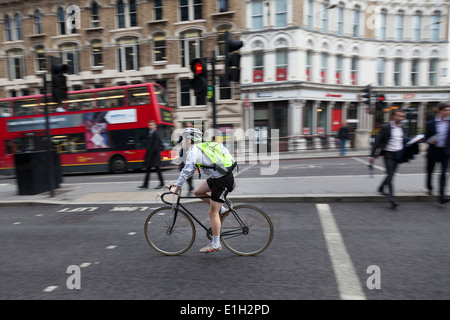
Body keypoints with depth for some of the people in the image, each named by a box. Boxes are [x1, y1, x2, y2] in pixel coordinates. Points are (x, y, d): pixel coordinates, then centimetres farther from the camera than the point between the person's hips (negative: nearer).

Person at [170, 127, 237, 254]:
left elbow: (187, 170, -18)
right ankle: (221, 209, 22)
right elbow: (191, 169, 22)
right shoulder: (202, 147, 17)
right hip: (218, 177, 9)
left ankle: (215, 244, 11)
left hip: (223, 180, -9)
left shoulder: (194, 150, -11)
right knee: (197, 191, 15)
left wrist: (177, 187, -8)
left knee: (212, 213, -1)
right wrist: (178, 184, 22)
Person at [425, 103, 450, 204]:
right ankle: (430, 188, 35)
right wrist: (430, 141, -16)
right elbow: (426, 137, 4)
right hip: (433, 151, 0)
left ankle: (441, 195, -7)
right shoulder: (430, 124, -1)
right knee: (429, 171, 13)